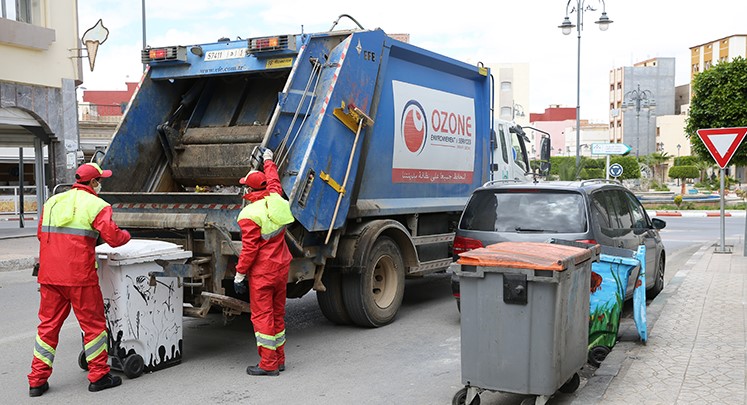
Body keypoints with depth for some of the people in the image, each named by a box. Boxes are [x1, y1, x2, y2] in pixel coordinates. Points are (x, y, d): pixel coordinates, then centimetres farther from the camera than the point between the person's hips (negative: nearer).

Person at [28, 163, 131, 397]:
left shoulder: (53, 201, 13)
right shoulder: (96, 205, -6)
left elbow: (41, 234, 19)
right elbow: (112, 237, -13)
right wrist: (126, 235, 7)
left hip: (49, 275, 6)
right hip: (79, 275, -6)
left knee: (48, 324, 14)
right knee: (93, 324, 7)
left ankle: (37, 380, 17)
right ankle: (98, 376, 14)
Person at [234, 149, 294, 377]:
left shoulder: (250, 215, -18)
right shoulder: (276, 200, 0)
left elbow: (249, 249, -18)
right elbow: (274, 181, 22)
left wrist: (239, 274, -10)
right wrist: (268, 160, 39)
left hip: (262, 272, -7)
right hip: (281, 268, 7)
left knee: (262, 315, 0)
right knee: (278, 313, 15)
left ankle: (268, 364, 2)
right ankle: (279, 360, 24)